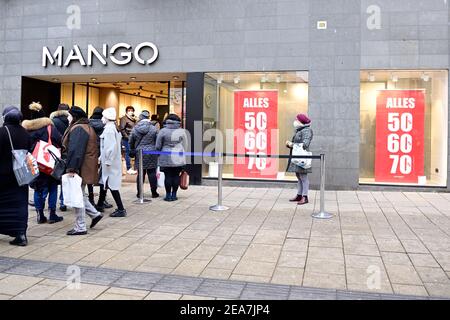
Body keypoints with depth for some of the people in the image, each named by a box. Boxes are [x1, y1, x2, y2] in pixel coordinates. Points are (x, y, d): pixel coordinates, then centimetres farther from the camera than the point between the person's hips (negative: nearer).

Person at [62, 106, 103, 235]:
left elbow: (75, 150, -24)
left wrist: (71, 168, -26)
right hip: (87, 167, 10)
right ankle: (95, 213, 21)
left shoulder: (77, 128, -15)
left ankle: (80, 227, 5)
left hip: (80, 168, -10)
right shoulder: (88, 127, 17)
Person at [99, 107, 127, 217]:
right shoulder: (113, 127, 12)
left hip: (110, 162, -10)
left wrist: (108, 161, -20)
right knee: (104, 182, 19)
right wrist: (102, 157, 19)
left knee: (111, 184, -6)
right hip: (107, 161, 10)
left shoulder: (109, 129, -17)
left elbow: (112, 146, -24)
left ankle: (121, 209, -3)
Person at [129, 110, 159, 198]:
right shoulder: (154, 129, -6)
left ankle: (139, 192, 14)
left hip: (139, 154, 2)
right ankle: (154, 192, 9)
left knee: (141, 173, 8)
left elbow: (131, 142, 8)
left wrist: (133, 151, 22)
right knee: (152, 173, 4)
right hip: (151, 154, -2)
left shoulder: (135, 129, 0)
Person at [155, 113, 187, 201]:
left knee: (168, 176, 3)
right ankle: (174, 195, 11)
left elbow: (158, 146, 0)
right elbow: (184, 145, 8)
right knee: (176, 176, 6)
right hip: (179, 158, 2)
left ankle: (168, 195, 8)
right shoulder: (181, 131, 1)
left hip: (166, 158, -1)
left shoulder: (163, 131, -4)